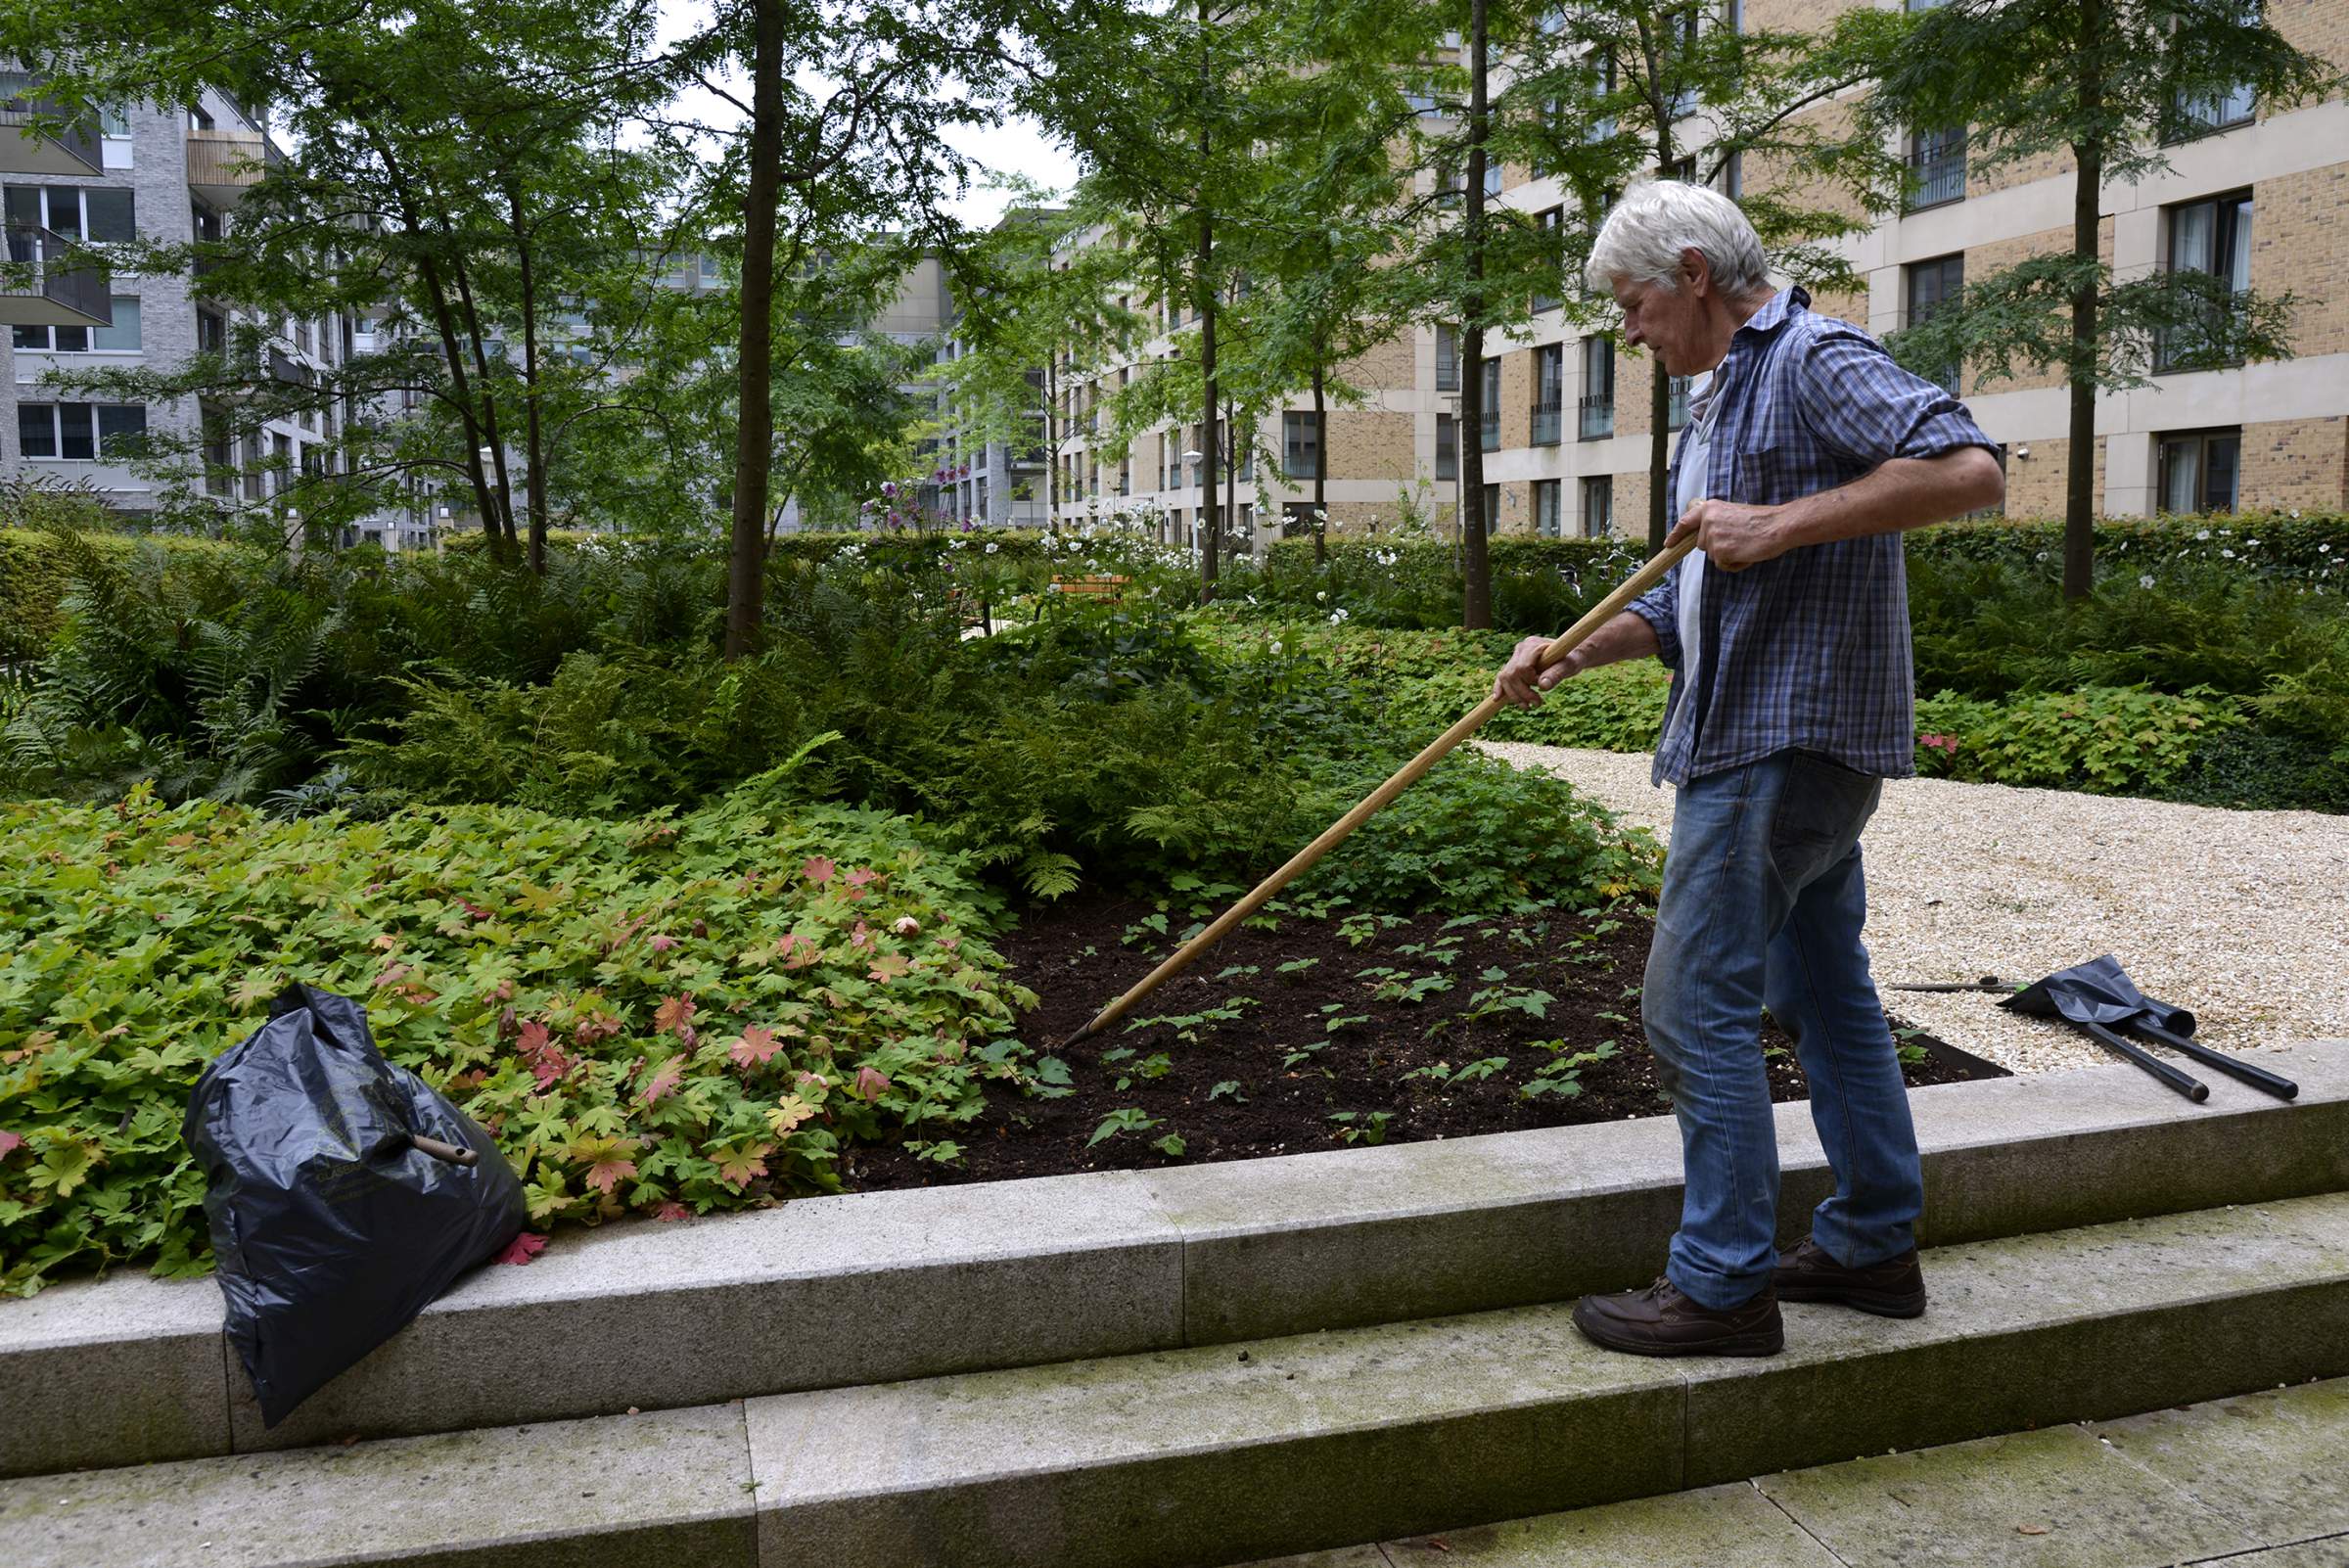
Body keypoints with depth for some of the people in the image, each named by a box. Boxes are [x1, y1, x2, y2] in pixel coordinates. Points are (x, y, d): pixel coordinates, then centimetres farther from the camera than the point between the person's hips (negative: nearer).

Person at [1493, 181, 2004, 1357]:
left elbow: (1969, 468, -24)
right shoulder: (1720, 401, 20)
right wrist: (1575, 651, 5)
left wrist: (1782, 525, -25)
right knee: (1822, 995, 15)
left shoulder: (1817, 360, -10)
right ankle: (1874, 1246, 27)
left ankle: (1722, 1285, 3)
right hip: (1772, 740, 11)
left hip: (1786, 741, -11)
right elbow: (1695, 594, 19)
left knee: (1696, 1007, -7)